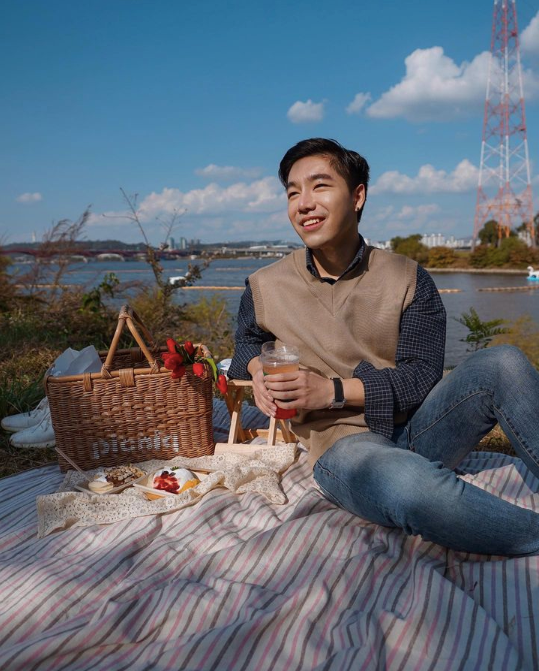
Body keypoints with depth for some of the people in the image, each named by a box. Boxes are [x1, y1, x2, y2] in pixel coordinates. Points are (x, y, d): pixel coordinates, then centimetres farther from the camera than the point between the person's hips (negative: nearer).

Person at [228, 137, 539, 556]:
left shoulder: (409, 280, 0)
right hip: (343, 443, -2)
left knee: (502, 363, -24)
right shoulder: (264, 288, 3)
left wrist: (332, 389, -18)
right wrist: (258, 368, -4)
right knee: (408, 483, -40)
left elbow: (422, 376, -5)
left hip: (416, 427, 3)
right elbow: (247, 342, 22)